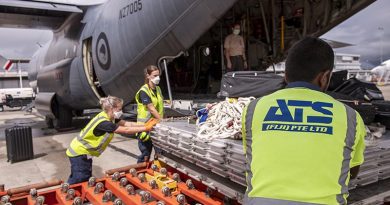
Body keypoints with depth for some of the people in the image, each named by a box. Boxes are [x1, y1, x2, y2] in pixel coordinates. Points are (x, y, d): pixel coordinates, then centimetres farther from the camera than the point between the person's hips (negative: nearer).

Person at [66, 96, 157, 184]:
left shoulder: (108, 117, -3)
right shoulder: (104, 122, -31)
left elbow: (126, 124, -4)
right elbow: (126, 130, -30)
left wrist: (145, 125, -12)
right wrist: (146, 128, -25)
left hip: (83, 151, 10)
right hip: (79, 152, -10)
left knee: (86, 179, 14)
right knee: (79, 181, -3)